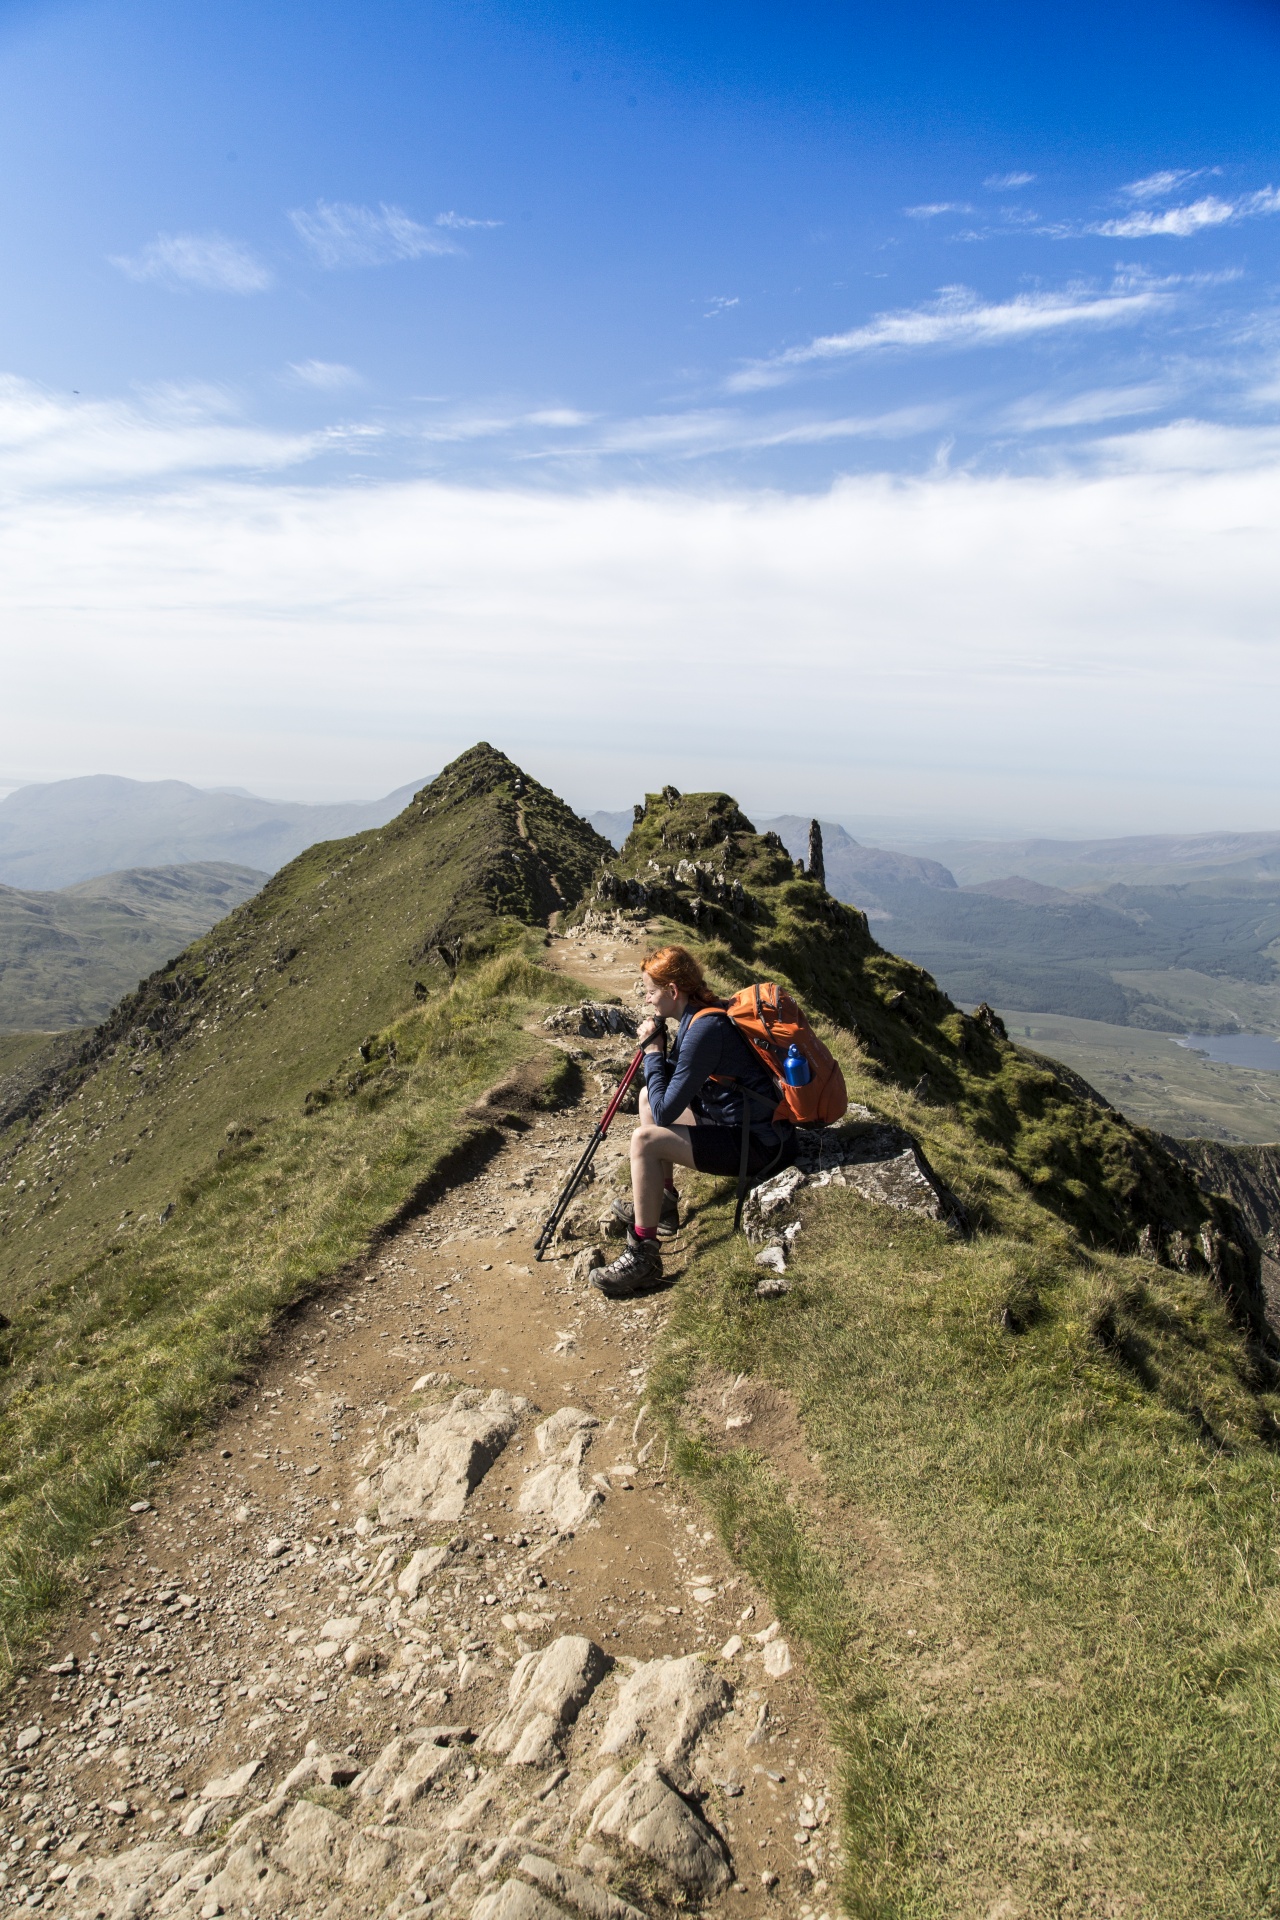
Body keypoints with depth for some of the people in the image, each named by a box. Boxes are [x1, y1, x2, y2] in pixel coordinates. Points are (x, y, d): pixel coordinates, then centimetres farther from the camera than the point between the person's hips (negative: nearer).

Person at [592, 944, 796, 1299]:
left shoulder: (705, 1028, -24)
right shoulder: (697, 1016, 6)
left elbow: (664, 1111, -23)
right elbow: (671, 1091, 15)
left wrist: (653, 1050, -12)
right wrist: (656, 1046, -1)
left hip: (761, 1144, -11)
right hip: (739, 1121, 11)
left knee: (646, 1140, -22)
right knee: (648, 1097, 18)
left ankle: (643, 1258, -12)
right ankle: (662, 1204, 25)